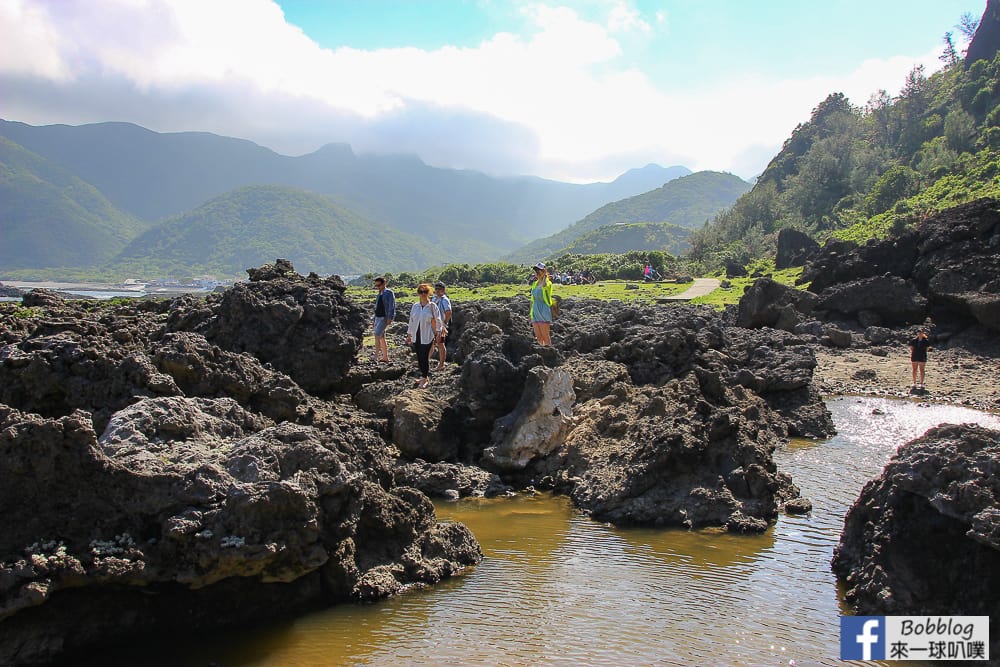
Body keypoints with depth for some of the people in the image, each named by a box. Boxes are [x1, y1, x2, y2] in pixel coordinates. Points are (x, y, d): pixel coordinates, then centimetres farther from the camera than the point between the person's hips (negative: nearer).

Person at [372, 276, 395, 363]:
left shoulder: (389, 293, -6)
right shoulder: (379, 295, 16)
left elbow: (392, 306, -12)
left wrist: (389, 318, -19)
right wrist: (374, 319, 18)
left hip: (384, 318, -8)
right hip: (378, 317, 8)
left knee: (377, 335, -18)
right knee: (381, 338, 10)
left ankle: (376, 357, -21)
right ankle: (385, 357, 17)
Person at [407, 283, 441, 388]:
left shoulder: (432, 306, -3)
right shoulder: (415, 306, 7)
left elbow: (436, 320, -2)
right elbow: (411, 320, 12)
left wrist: (437, 334, -7)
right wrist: (409, 335, 13)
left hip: (427, 336, -4)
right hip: (416, 336, 4)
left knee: (425, 357, -6)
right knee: (419, 357, 8)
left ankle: (424, 379, 3)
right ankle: (423, 376, 21)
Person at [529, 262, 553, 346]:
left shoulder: (548, 283, -5)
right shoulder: (534, 284, 15)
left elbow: (544, 285, -32)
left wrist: (545, 276, -15)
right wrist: (530, 314, 18)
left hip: (544, 311, -7)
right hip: (535, 311, 7)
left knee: (545, 336, -6)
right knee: (538, 337, 6)